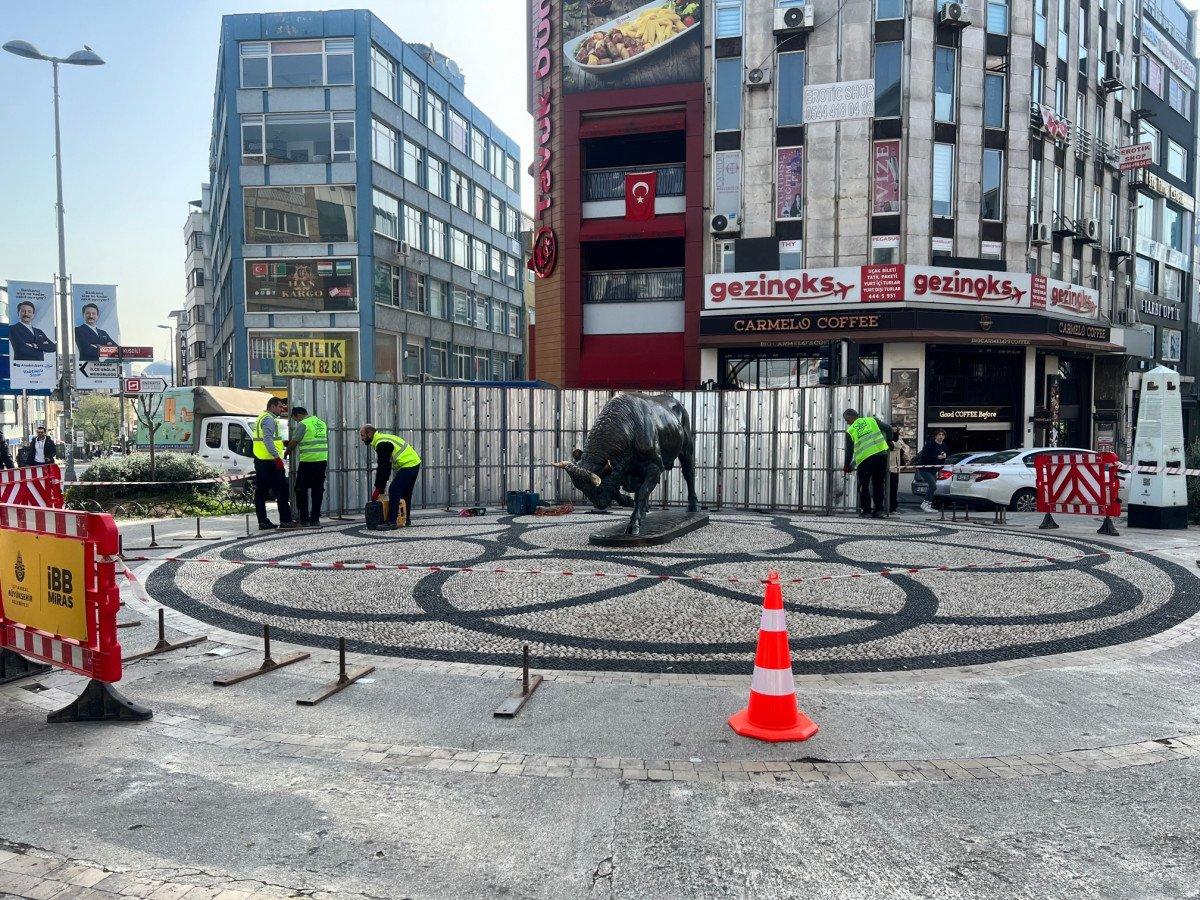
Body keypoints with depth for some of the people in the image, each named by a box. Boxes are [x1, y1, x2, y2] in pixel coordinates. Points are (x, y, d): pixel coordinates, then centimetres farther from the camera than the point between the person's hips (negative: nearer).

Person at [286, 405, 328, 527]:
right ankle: (315, 519, 11)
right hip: (322, 461, 6)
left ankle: (304, 518, 2)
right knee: (318, 490, 10)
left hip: (308, 462, -6)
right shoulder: (321, 423, 15)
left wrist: (287, 452, 16)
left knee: (301, 490, 5)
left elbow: (293, 442, -2)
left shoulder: (303, 424, -6)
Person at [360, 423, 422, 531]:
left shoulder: (382, 444, -16)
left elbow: (382, 469, -17)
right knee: (405, 494, 19)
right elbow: (386, 467, 19)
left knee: (394, 491, -12)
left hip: (407, 466, -11)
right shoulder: (383, 439, 17)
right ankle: (406, 520, 27)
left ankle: (391, 522, -13)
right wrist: (380, 487, 15)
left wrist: (378, 489, -10)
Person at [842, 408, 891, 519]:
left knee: (863, 486, 13)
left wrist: (847, 466, 17)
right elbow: (888, 429, 8)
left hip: (864, 460, -3)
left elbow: (849, 451, 6)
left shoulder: (850, 431, 6)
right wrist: (889, 442, 23)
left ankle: (866, 509, 9)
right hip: (881, 454, 3)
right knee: (878, 484, 12)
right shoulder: (872, 420, 12)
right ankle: (879, 509, 9)